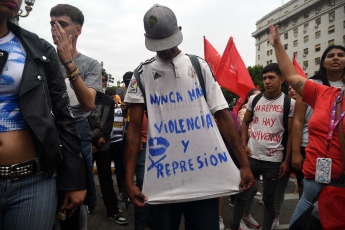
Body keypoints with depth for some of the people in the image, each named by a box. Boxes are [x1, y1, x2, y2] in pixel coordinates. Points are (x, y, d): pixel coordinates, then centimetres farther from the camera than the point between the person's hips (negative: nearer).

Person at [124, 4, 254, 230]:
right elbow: (135, 128, 2)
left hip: (205, 178, 0)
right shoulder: (143, 73, 5)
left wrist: (244, 164, -2)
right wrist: (129, 179, -4)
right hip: (162, 183, 0)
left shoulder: (199, 66, 7)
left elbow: (223, 116, 4)